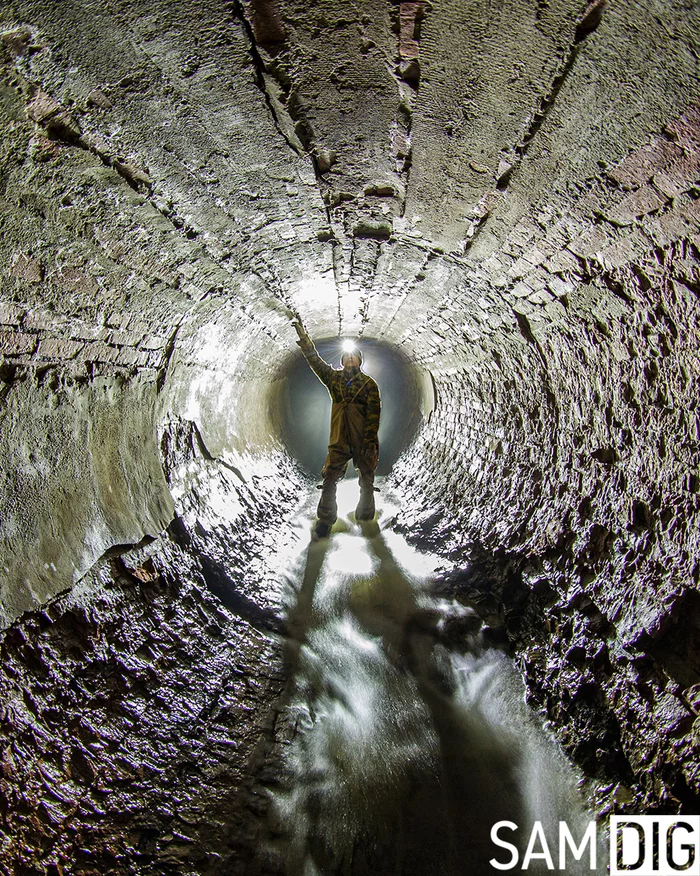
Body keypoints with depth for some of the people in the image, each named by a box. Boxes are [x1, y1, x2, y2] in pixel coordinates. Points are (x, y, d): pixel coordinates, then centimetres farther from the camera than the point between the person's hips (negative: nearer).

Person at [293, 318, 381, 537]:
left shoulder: (369, 384, 1)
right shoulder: (333, 377, 11)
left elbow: (374, 414, -6)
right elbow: (313, 358, 11)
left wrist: (370, 441, -15)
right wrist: (302, 333, 9)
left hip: (363, 441, -2)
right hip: (339, 441, 2)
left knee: (367, 480, 6)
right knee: (330, 478, -6)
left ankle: (365, 517, 22)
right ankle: (325, 519, 4)